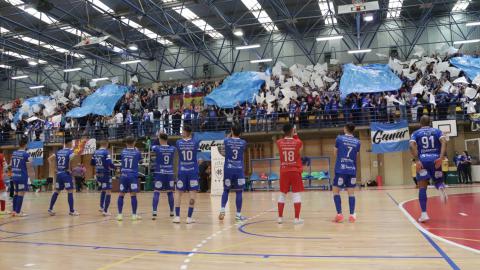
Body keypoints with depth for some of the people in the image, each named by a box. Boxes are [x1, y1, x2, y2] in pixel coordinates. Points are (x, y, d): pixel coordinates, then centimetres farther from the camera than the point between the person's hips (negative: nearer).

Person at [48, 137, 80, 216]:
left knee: (56, 191, 15)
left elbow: (49, 159, 11)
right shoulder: (70, 152, -8)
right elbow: (71, 160, -24)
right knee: (70, 192, -2)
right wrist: (70, 169, -10)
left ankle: (50, 209, 16)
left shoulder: (58, 152, 13)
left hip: (59, 173, 7)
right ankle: (72, 211, -1)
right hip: (66, 174, -7)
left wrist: (56, 168, 12)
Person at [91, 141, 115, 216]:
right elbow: (109, 164, -22)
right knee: (108, 192, 0)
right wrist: (114, 167, -4)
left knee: (103, 190, 27)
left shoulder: (95, 152, 6)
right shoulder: (106, 152, -14)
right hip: (105, 174, -7)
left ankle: (101, 207, 25)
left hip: (98, 174, 7)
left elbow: (92, 163, 15)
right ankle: (105, 211, -3)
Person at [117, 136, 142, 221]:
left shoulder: (123, 152, 4)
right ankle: (134, 215, 1)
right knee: (133, 195, -2)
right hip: (133, 176, -2)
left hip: (123, 175, 2)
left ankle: (120, 214, 8)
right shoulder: (137, 152, 0)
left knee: (121, 195, 7)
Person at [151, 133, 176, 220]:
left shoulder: (157, 148, -7)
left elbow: (152, 147, 16)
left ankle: (154, 212, -12)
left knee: (156, 192, -2)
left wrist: (158, 137, 28)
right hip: (169, 173, 3)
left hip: (159, 173, -3)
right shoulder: (173, 149, 1)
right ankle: (171, 211, 23)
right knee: (170, 192, 12)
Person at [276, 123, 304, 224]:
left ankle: (280, 217, 13)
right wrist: (295, 135, 22)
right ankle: (296, 218, -2)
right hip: (295, 171, -2)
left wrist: (285, 134, 20)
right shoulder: (297, 142, -5)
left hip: (284, 172, 2)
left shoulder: (279, 143, -1)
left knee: (282, 194, 11)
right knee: (296, 194, 1)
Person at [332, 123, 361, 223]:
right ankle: (352, 215, 7)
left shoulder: (339, 138, 0)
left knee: (336, 191, 7)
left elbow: (335, 153, 9)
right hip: (352, 170, 3)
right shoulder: (357, 142, 8)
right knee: (351, 193, 9)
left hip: (340, 170, -3)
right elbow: (356, 156, 16)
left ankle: (339, 215, 1)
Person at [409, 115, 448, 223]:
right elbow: (444, 142, -5)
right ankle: (441, 187, -17)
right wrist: (441, 157, -13)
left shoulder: (416, 133, 12)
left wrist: (417, 160, -13)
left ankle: (424, 214, -7)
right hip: (435, 159, 1)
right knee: (438, 180, 22)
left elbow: (412, 146, -8)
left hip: (422, 160, -1)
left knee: (422, 187, 1)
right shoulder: (437, 131, 15)